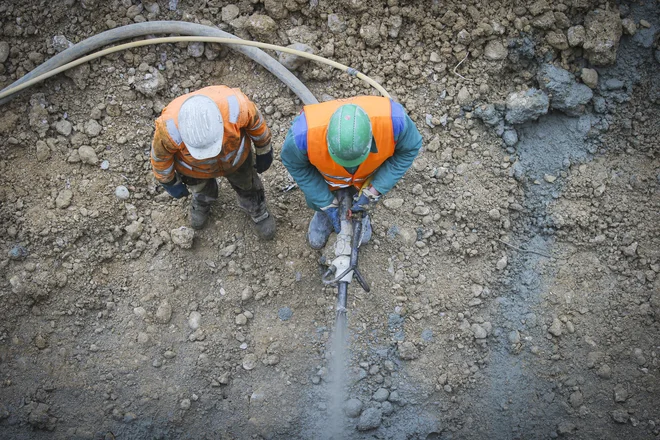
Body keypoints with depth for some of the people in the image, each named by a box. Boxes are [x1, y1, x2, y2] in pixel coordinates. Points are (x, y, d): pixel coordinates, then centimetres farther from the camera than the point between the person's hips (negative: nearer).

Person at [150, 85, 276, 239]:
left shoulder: (234, 104, -42)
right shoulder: (170, 128, -41)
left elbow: (254, 119, -18)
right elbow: (160, 153, -18)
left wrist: (264, 150, -2)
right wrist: (169, 182, -1)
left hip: (234, 154, 0)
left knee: (246, 184, 26)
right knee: (201, 188, 31)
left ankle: (257, 209, 58)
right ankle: (202, 200, 66)